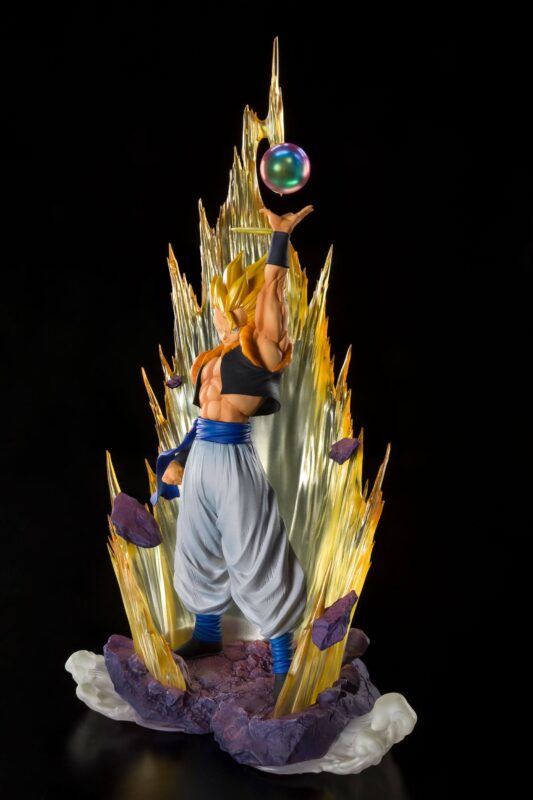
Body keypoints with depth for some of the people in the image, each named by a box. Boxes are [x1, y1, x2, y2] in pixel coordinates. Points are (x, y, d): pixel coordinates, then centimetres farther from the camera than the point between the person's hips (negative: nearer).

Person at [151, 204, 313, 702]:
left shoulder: (261, 349, -8)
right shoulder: (217, 357, 13)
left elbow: (271, 294, -20)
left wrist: (280, 237, -19)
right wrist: (177, 461, 19)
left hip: (235, 460, -8)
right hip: (202, 459, 8)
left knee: (256, 561, -2)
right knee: (200, 551, 19)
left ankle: (283, 664, 10)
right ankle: (207, 635, 40)